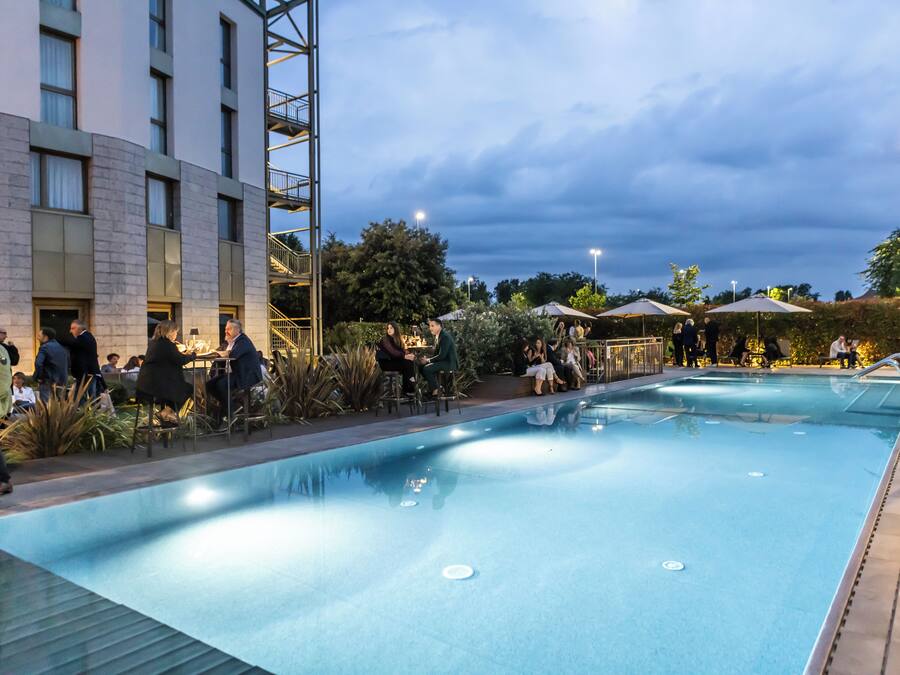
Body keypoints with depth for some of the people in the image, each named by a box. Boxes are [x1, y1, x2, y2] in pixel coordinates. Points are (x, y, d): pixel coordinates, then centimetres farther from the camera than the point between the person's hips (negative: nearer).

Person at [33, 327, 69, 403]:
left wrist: (39, 377, -11)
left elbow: (38, 363, -23)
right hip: (61, 383, 7)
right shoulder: (62, 348, 14)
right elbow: (68, 365, 19)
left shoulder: (45, 347, -9)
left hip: (47, 383, -7)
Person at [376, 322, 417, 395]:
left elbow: (403, 349, 4)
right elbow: (392, 352, -25)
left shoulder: (398, 339, 12)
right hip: (386, 362, -7)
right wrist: (404, 356, -34)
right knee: (406, 363, -26)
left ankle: (411, 387, -23)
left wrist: (409, 354, -18)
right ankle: (406, 390, -20)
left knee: (411, 361, -19)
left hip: (394, 360, 7)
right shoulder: (385, 340, -11)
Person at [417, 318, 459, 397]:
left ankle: (436, 390, -8)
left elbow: (442, 355, -24)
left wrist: (428, 360, -17)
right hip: (443, 360, 10)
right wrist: (427, 358, -3)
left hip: (450, 363, -10)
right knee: (421, 365, 4)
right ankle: (432, 387, 10)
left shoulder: (445, 336, -19)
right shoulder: (437, 336, 10)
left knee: (427, 368, -23)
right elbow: (437, 353, 14)